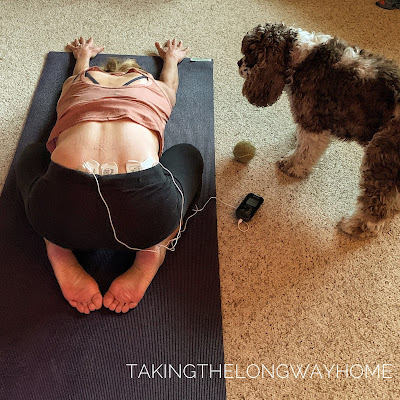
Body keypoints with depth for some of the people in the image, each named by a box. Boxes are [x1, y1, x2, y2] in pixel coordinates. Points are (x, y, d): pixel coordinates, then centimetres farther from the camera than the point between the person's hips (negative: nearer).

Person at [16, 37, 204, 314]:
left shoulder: (76, 84, 30)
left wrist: (83, 55, 81)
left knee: (33, 155, 35)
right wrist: (171, 58, 80)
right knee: (188, 154, 31)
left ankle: (61, 257, 9)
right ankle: (153, 255, 5)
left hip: (62, 214, 1)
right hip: (145, 210, 0)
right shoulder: (153, 87, 30)